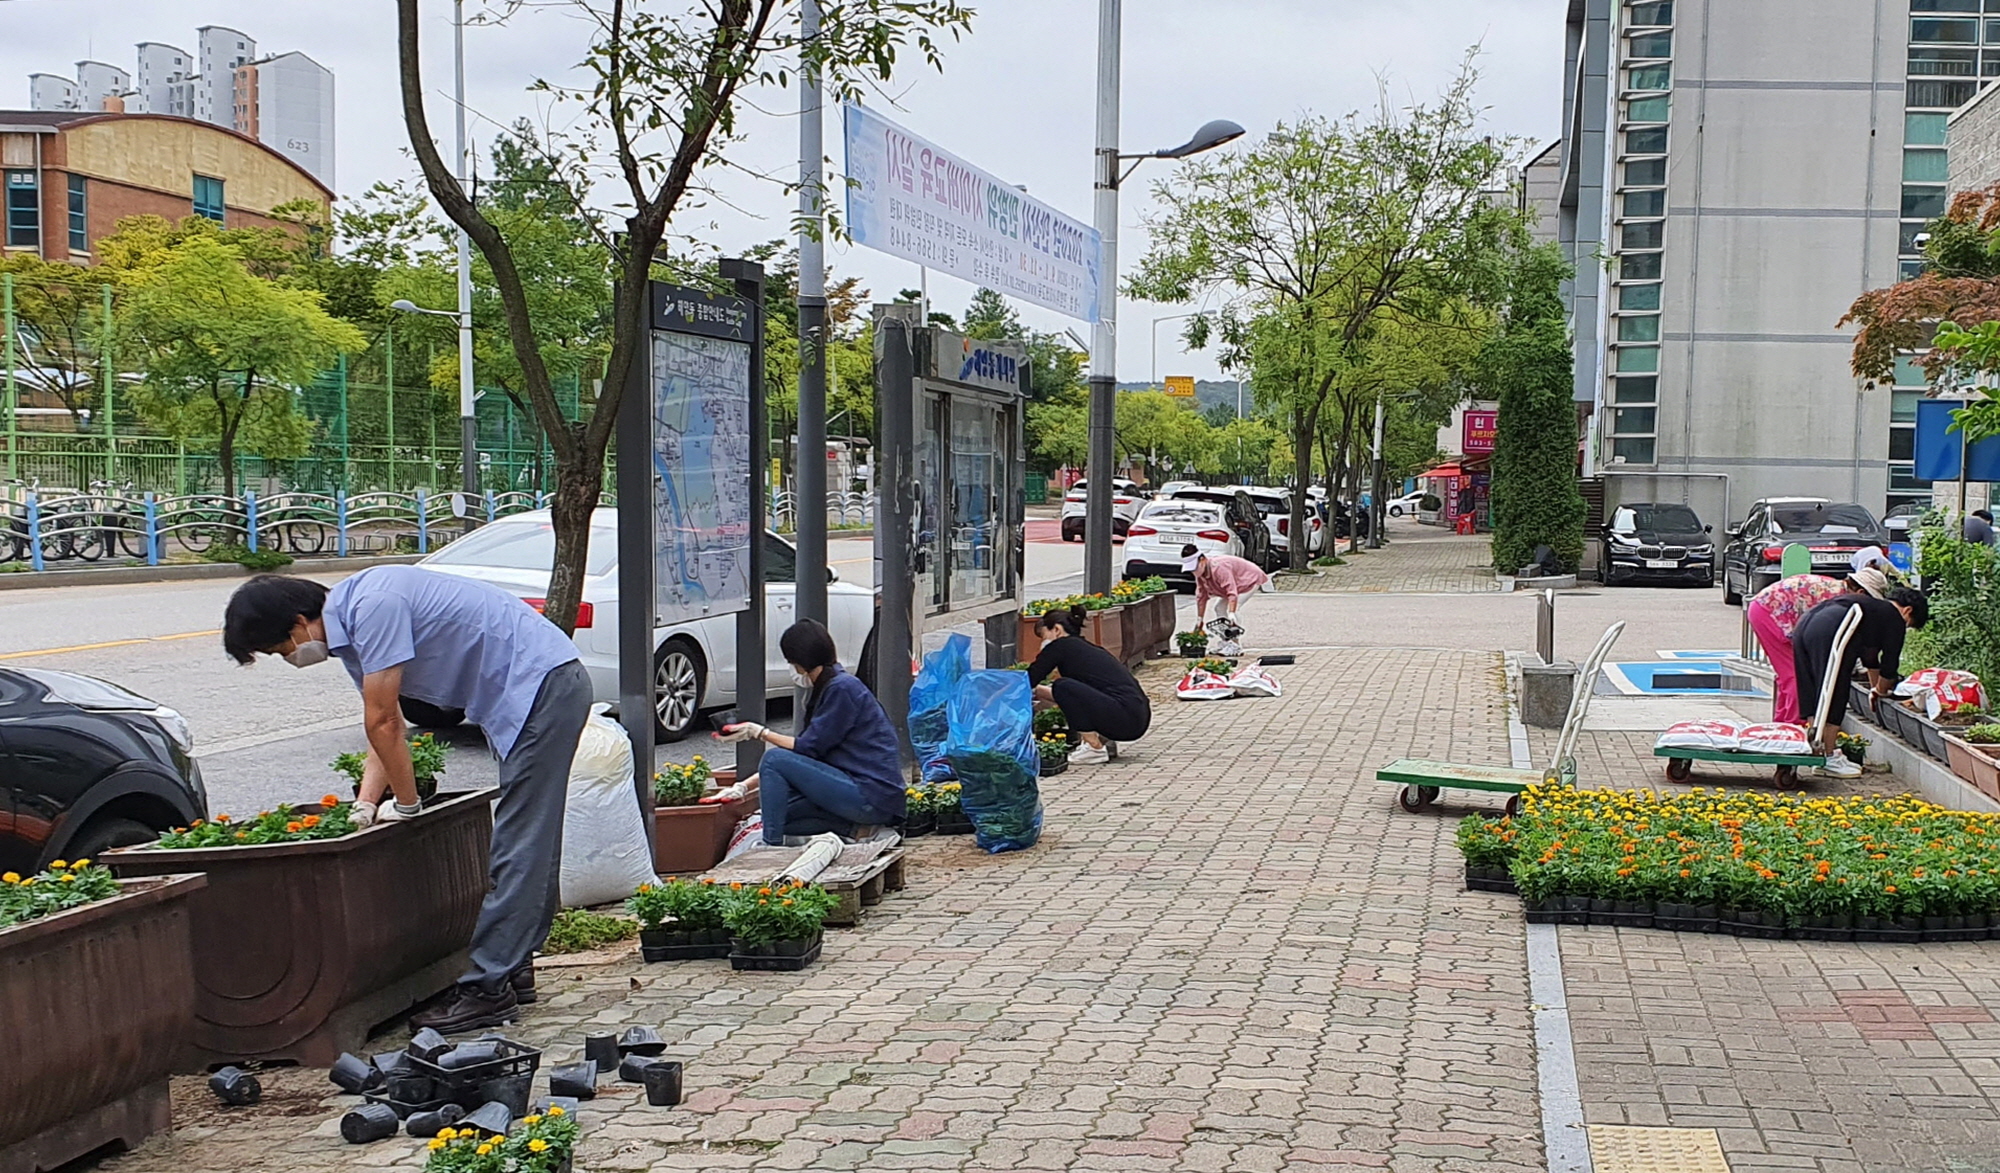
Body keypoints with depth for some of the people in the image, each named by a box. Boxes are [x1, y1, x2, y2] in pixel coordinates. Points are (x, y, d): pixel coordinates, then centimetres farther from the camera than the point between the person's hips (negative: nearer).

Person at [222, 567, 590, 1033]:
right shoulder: (349, 628, 12)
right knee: (526, 845, 15)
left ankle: (488, 988, -7)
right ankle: (512, 968, 22)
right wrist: (365, 805, 2)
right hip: (541, 689, 11)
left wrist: (405, 805, -5)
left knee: (518, 846, -8)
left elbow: (383, 723, -17)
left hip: (544, 685, -11)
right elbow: (386, 726, 13)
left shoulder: (373, 608, -20)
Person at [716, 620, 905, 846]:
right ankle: (856, 830, 2)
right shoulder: (826, 689, 17)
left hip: (872, 797, -10)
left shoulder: (842, 689, -13)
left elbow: (809, 748, -13)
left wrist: (759, 733, -3)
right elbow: (808, 749, 17)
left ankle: (772, 847, -11)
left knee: (774, 759, -13)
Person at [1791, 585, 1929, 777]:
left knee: (1812, 696, 16)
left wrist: (1875, 688, 59)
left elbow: (1869, 656, 49)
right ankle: (1829, 758, 7)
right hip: (1829, 634, -9)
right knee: (1834, 697, 1)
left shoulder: (1872, 605, 37)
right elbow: (1889, 664, 13)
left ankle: (1817, 750, 23)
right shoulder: (1894, 618, 12)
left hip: (1804, 625, 9)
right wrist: (1881, 691, 32)